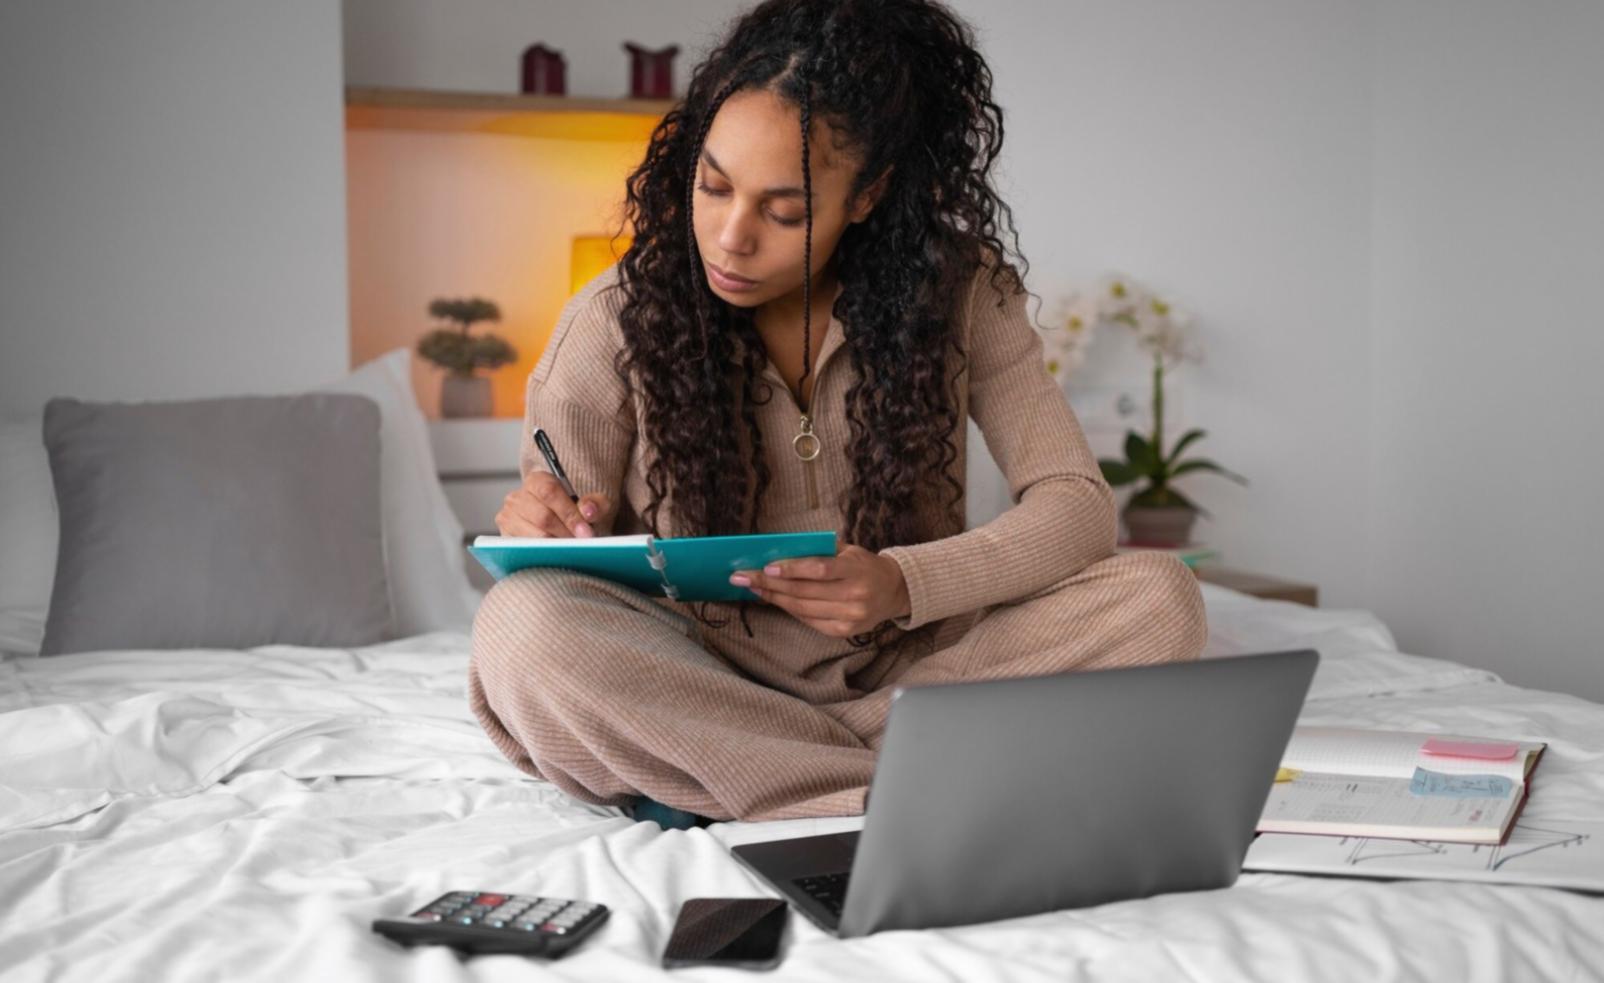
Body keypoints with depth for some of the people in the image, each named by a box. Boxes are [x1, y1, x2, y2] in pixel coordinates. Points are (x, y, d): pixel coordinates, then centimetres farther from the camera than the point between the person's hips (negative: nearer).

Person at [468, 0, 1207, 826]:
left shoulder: (957, 291, -3)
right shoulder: (616, 321, -6)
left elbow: (1077, 505, -9)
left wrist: (903, 585, -26)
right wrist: (541, 533, -26)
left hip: (907, 669, 1)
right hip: (704, 677, -1)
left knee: (1156, 598, -23)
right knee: (523, 624, -31)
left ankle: (709, 779, -23)